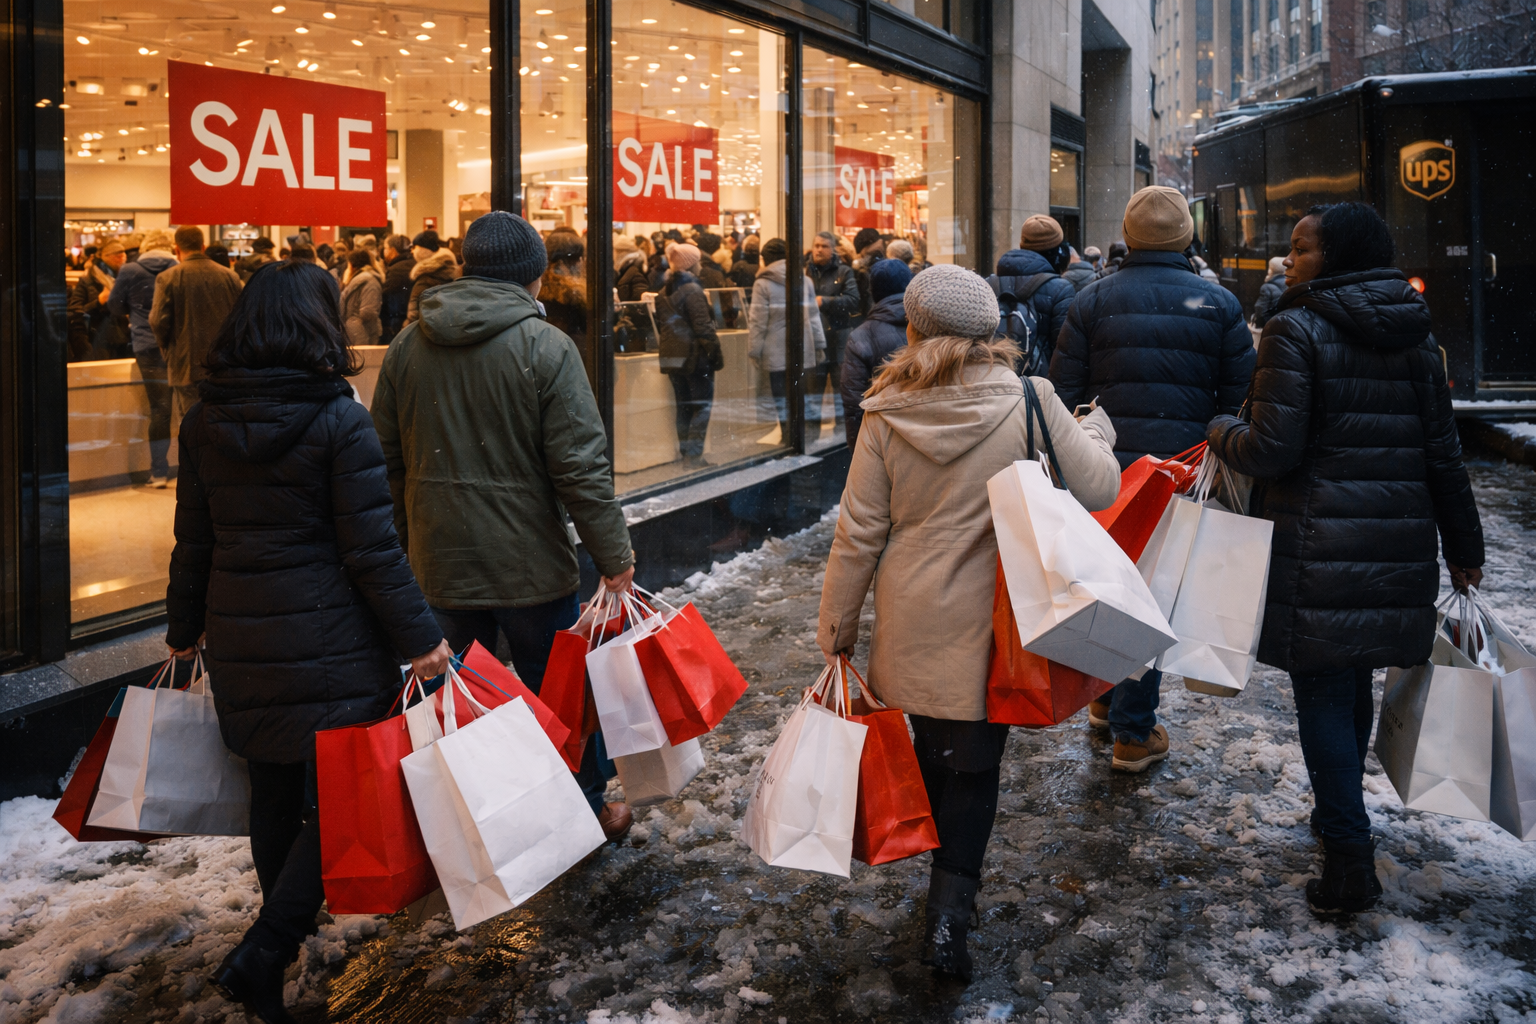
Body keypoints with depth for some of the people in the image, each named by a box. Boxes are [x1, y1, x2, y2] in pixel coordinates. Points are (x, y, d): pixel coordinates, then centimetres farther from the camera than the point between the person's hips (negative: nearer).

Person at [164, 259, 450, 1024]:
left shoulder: (203, 422, 3)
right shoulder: (339, 421, -13)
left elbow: (194, 541, 9)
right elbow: (372, 550, -14)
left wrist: (184, 628, 21)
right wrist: (419, 638, -9)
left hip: (241, 641, 6)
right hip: (331, 645, -6)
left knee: (273, 790, 19)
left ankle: (286, 934, 36)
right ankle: (263, 953, -3)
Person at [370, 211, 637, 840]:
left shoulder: (407, 345, 5)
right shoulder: (546, 347, -12)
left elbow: (388, 459, 11)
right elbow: (581, 467, -16)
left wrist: (405, 541, 21)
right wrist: (614, 558, -11)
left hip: (439, 566, 4)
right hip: (530, 564, -4)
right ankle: (586, 812, 27)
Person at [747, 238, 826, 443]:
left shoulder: (762, 284, -6)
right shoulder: (805, 281, 8)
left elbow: (758, 322, -8)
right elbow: (813, 317, 10)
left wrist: (754, 351, -3)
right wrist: (819, 345, 15)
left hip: (776, 353, -4)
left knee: (781, 396, 1)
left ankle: (787, 438, 0)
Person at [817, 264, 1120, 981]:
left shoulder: (886, 415, -7)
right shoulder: (1029, 402, -12)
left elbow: (859, 533, -4)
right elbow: (1099, 490, -7)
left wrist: (836, 627, 6)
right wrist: (1097, 432, 15)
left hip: (910, 624, 2)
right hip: (989, 624, -2)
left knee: (933, 752, 21)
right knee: (974, 766, 12)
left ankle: (947, 890, 39)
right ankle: (949, 914, 6)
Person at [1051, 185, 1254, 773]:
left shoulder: (1093, 301, 1)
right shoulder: (1218, 304, 1)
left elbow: (1063, 394, 1)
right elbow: (1241, 399, 3)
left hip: (1106, 466, 1)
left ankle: (1106, 696, 32)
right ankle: (1133, 732, 9)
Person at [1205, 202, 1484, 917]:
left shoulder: (1296, 331, -10)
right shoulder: (1414, 333, 10)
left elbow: (1272, 450, -16)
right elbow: (1441, 450, 11)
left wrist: (1222, 431, 5)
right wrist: (1462, 546, 17)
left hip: (1318, 546, -6)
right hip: (1401, 543, 7)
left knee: (1322, 692, 0)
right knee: (1356, 682, 20)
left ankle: (1350, 860, 0)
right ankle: (1339, 812, 35)